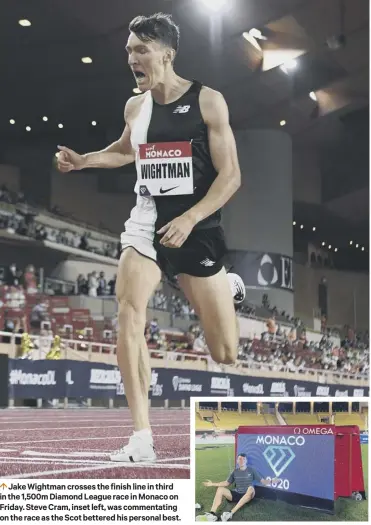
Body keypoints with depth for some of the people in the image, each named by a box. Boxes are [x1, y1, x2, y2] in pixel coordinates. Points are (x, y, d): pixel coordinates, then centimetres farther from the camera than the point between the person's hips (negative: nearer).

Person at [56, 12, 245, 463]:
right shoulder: (135, 106, 6)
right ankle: (141, 438, -16)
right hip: (147, 224, 3)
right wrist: (83, 160, 12)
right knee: (128, 315, -23)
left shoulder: (208, 101, -8)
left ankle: (227, 288, 41)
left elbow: (230, 176, -10)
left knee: (226, 354, 3)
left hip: (198, 231, -3)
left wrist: (189, 219, -22)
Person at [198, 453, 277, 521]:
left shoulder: (251, 470, 3)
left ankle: (231, 513, -45)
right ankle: (212, 514, -36)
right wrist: (213, 484, 14)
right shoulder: (235, 472, 12)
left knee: (251, 488, -38)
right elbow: (227, 483, 19)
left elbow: (263, 481, 1)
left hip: (247, 496, -4)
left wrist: (271, 481, -19)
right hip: (236, 495, 4)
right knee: (220, 489, -17)